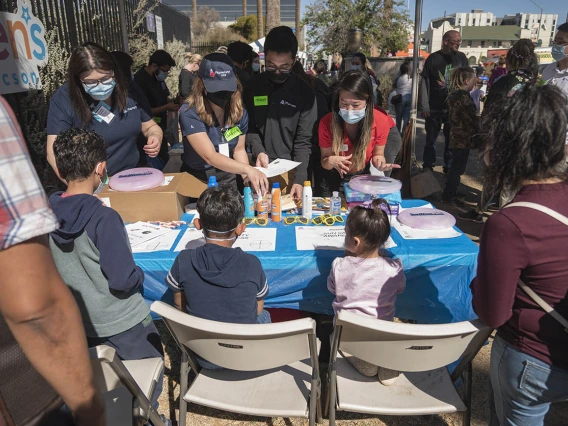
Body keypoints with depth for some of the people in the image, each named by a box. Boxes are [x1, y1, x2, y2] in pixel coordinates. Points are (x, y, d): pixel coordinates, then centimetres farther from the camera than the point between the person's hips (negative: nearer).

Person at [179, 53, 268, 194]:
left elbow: (239, 149, 6)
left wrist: (248, 177, -11)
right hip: (197, 180, -3)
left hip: (229, 178, 4)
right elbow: (210, 157, -27)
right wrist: (247, 169, -39)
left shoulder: (240, 112, -3)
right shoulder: (189, 113, -19)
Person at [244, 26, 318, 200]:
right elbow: (250, 127, 4)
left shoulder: (305, 92, -4)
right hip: (260, 168, 2)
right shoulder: (253, 86, 2)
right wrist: (258, 151, -16)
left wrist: (299, 179, -16)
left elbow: (303, 141, -7)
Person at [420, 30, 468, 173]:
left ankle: (449, 167, 21)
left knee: (452, 140, 9)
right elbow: (425, 83, -3)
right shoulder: (433, 58, -3)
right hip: (434, 108, -2)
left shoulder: (461, 58, 5)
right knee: (431, 139, 7)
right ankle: (428, 167, 18)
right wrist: (424, 106, -8)